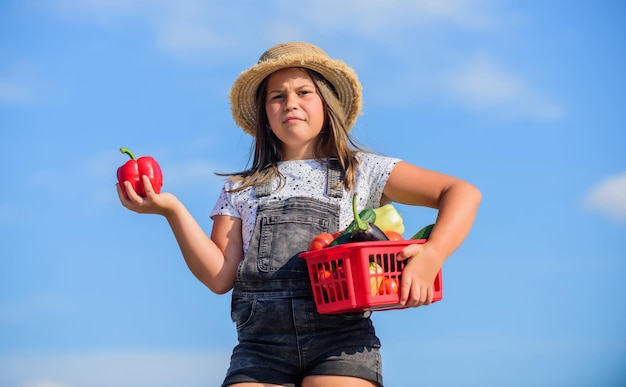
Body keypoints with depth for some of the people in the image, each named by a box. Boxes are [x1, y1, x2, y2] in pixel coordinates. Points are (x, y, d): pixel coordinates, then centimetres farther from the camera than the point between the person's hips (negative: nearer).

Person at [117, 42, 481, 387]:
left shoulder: (362, 171, 12)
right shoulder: (242, 188, 18)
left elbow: (462, 193, 5)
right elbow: (220, 277, 7)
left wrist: (431, 257, -13)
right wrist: (173, 210, -4)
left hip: (341, 338, -1)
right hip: (260, 342, 2)